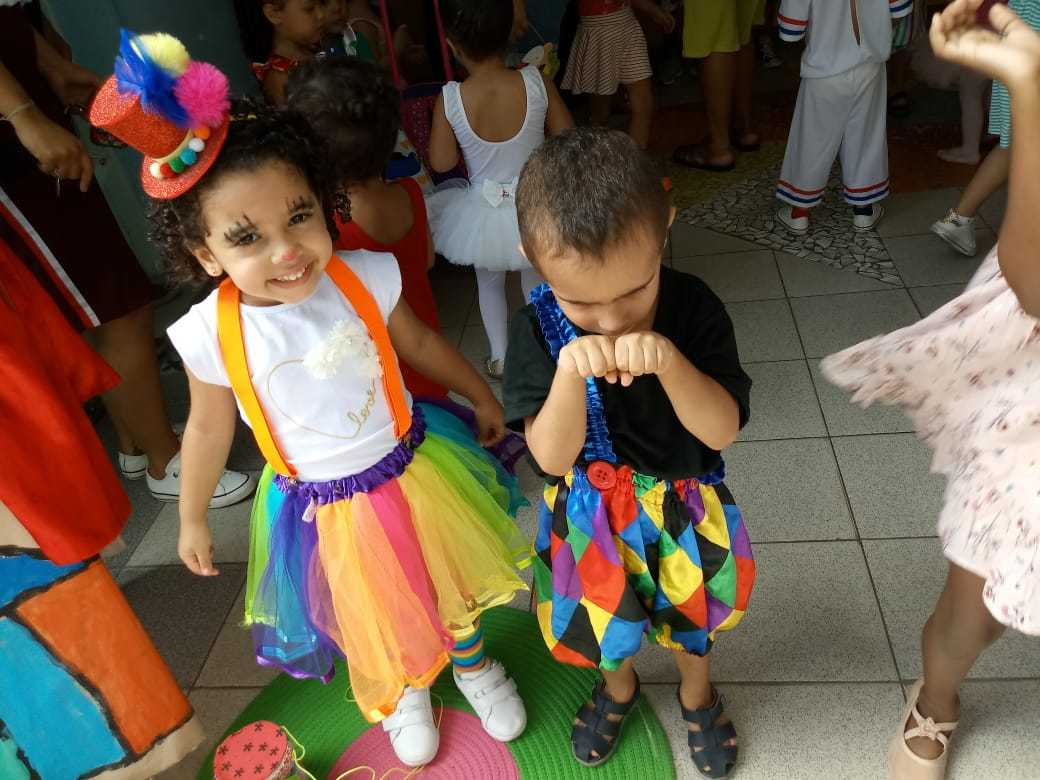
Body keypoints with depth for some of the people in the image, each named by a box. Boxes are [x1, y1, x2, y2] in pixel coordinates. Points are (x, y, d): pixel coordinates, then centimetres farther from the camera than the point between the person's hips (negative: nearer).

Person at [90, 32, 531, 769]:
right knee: (376, 625, 24)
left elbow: (419, 342, -1)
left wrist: (482, 396, 13)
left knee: (453, 583, 25)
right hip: (324, 508, -1)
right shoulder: (212, 335, -23)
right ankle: (401, 692, 60)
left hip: (413, 468, 1)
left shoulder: (363, 280, -21)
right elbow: (209, 428, -5)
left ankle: (472, 659, 61)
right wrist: (193, 519, 8)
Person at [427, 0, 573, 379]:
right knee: (536, 280, 27)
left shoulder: (449, 99, -20)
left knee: (489, 283, 26)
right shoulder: (537, 83, -19)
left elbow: (441, 162, -11)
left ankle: (499, 357, 36)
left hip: (483, 213, 0)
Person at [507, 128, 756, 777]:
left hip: (683, 505, 0)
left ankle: (697, 689, 60)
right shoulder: (538, 330, -23)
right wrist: (570, 372, -43)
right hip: (592, 511, 0)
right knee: (607, 620, 26)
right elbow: (552, 457, -24)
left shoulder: (693, 308, -23)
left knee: (691, 612, 27)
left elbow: (723, 431, -24)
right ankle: (618, 684, 61)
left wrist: (669, 362, -43)